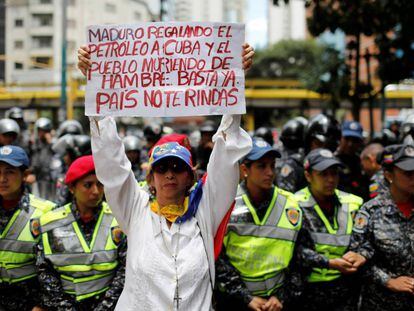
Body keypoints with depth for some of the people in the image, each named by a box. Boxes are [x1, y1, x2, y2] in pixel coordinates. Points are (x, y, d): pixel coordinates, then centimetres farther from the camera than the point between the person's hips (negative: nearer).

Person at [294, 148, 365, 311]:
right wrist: (330, 263, -22)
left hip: (345, 290, 3)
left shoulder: (352, 204, 4)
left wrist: (362, 256, -17)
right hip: (308, 290, -3)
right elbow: (298, 250, -13)